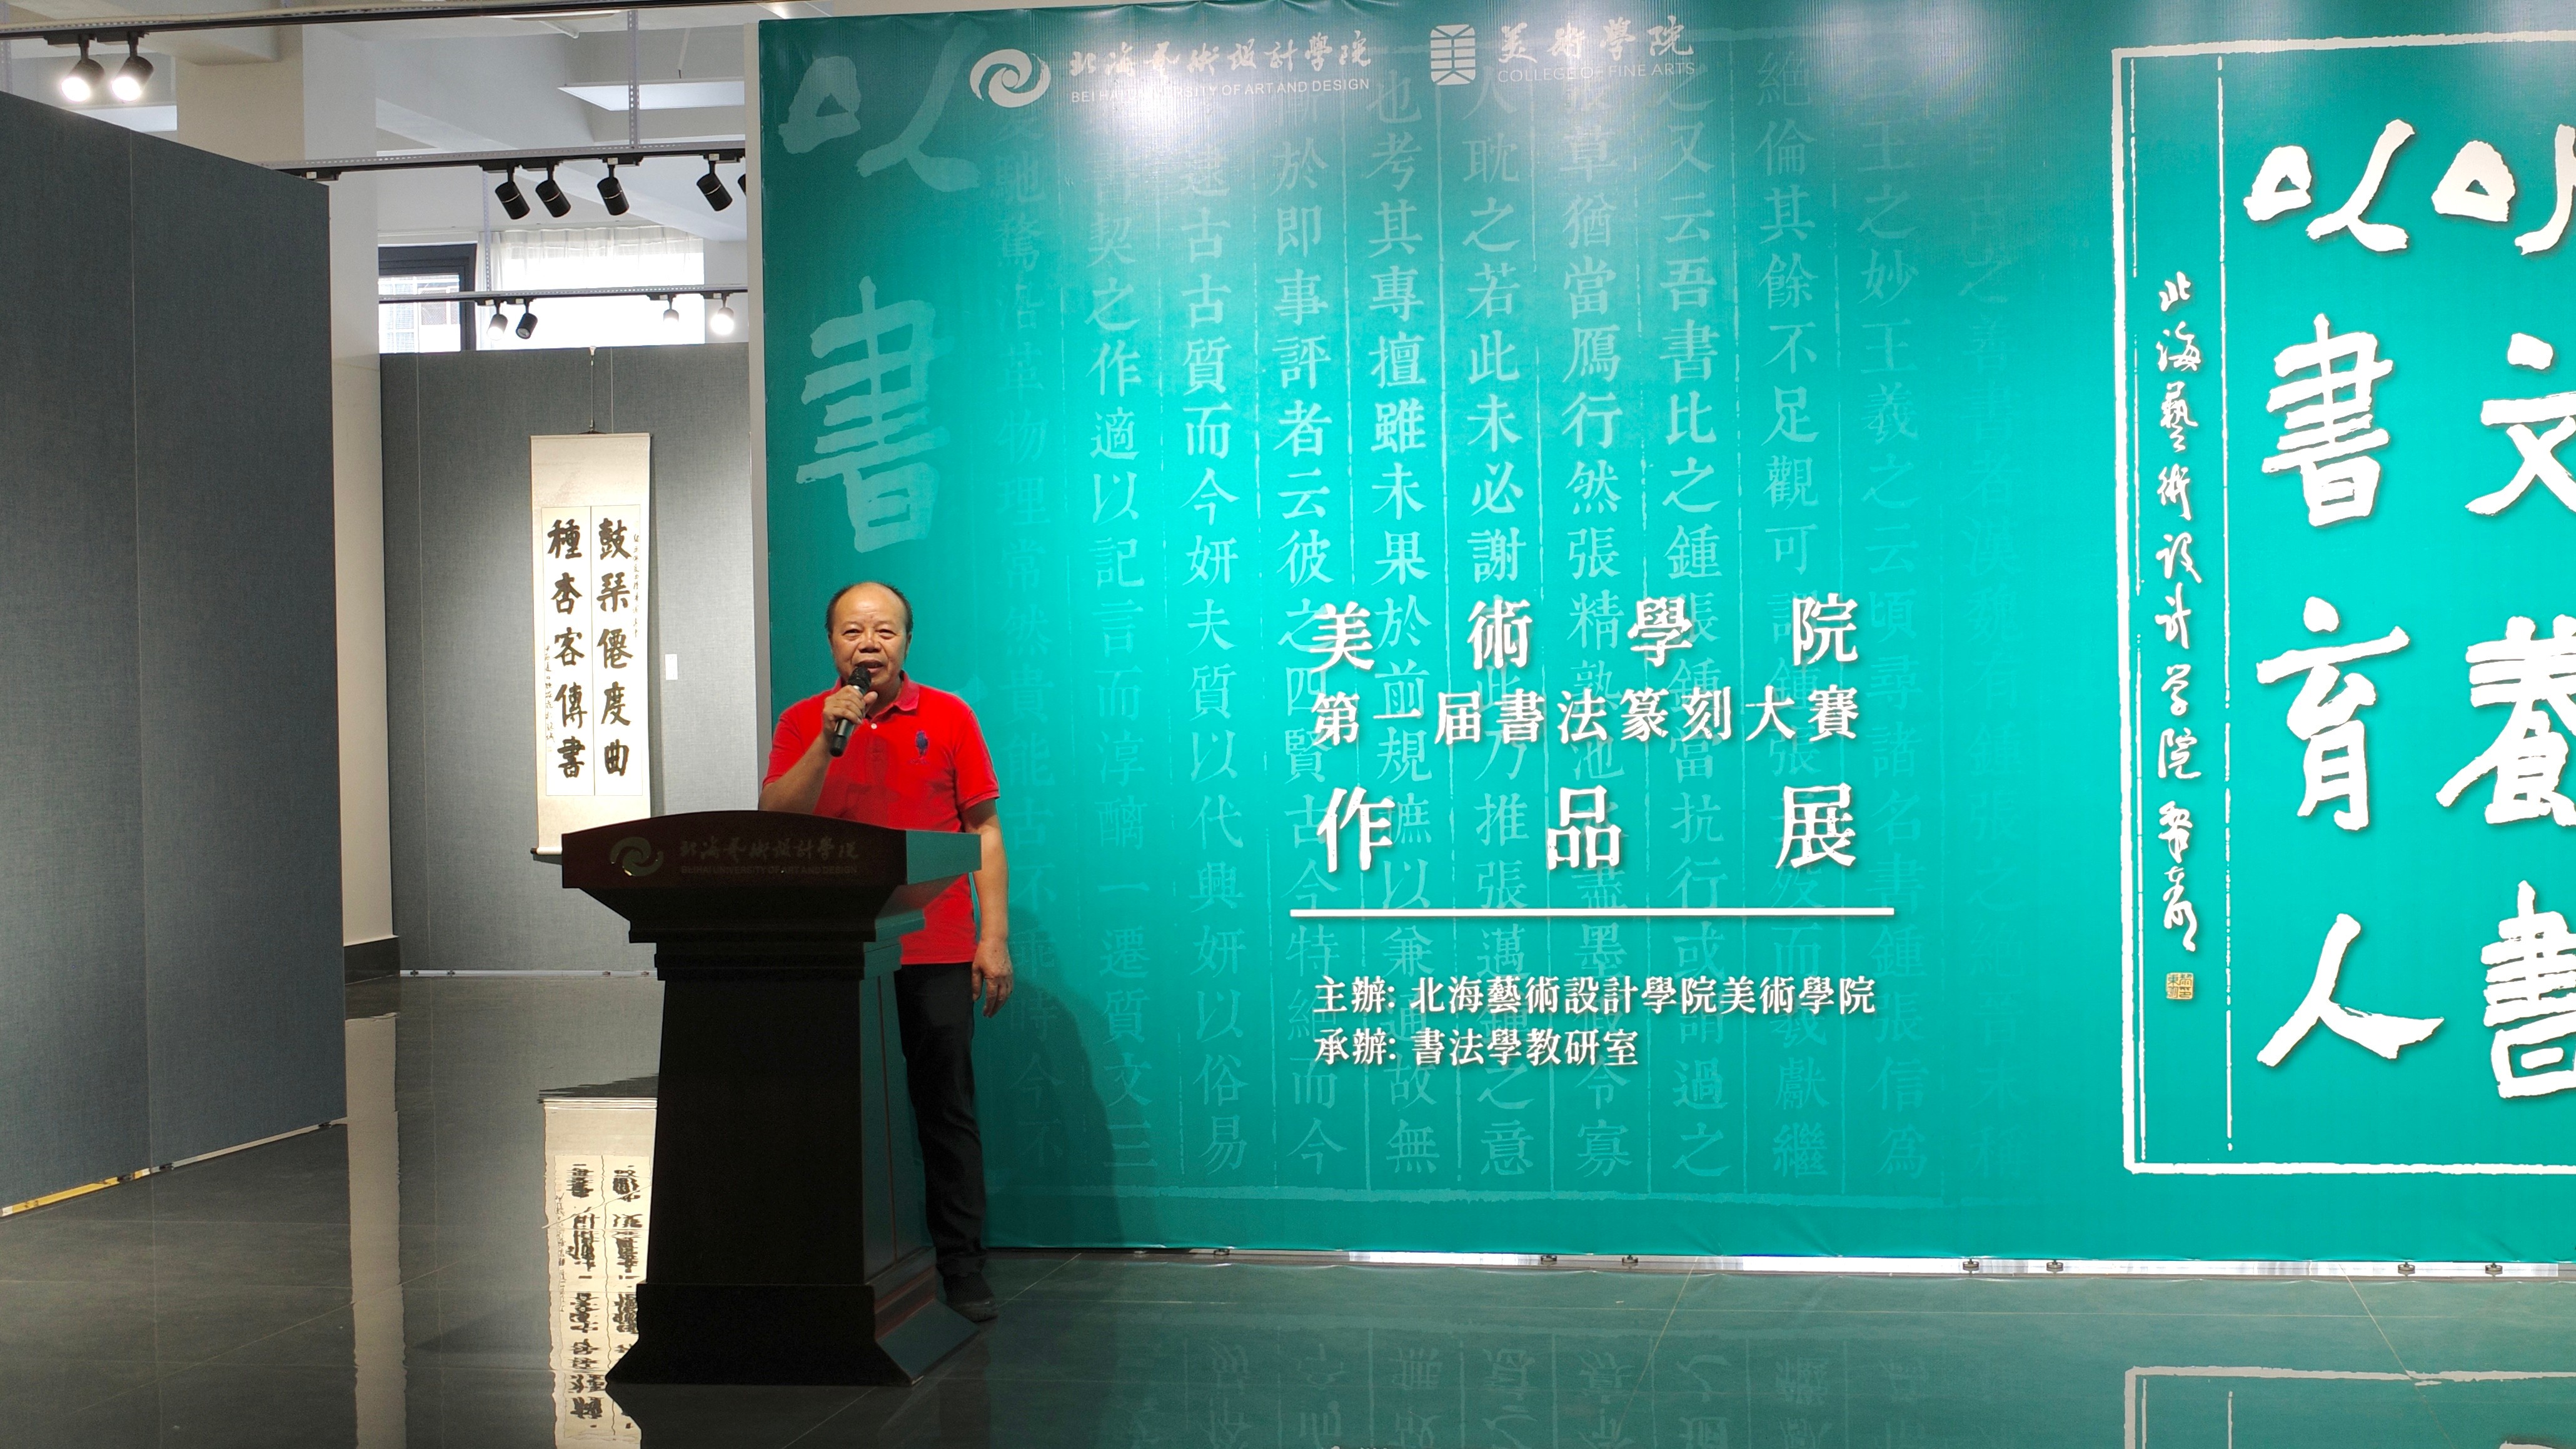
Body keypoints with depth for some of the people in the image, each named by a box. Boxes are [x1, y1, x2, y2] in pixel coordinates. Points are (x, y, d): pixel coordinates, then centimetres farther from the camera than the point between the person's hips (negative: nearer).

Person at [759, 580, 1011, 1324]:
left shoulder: (948, 716, 5)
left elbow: (984, 830, 5)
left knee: (946, 1110, 0)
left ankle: (961, 1268, 6)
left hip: (935, 952, -1)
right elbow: (774, 821, -4)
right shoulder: (803, 722, 8)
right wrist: (829, 738, -14)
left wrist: (994, 937, -2)